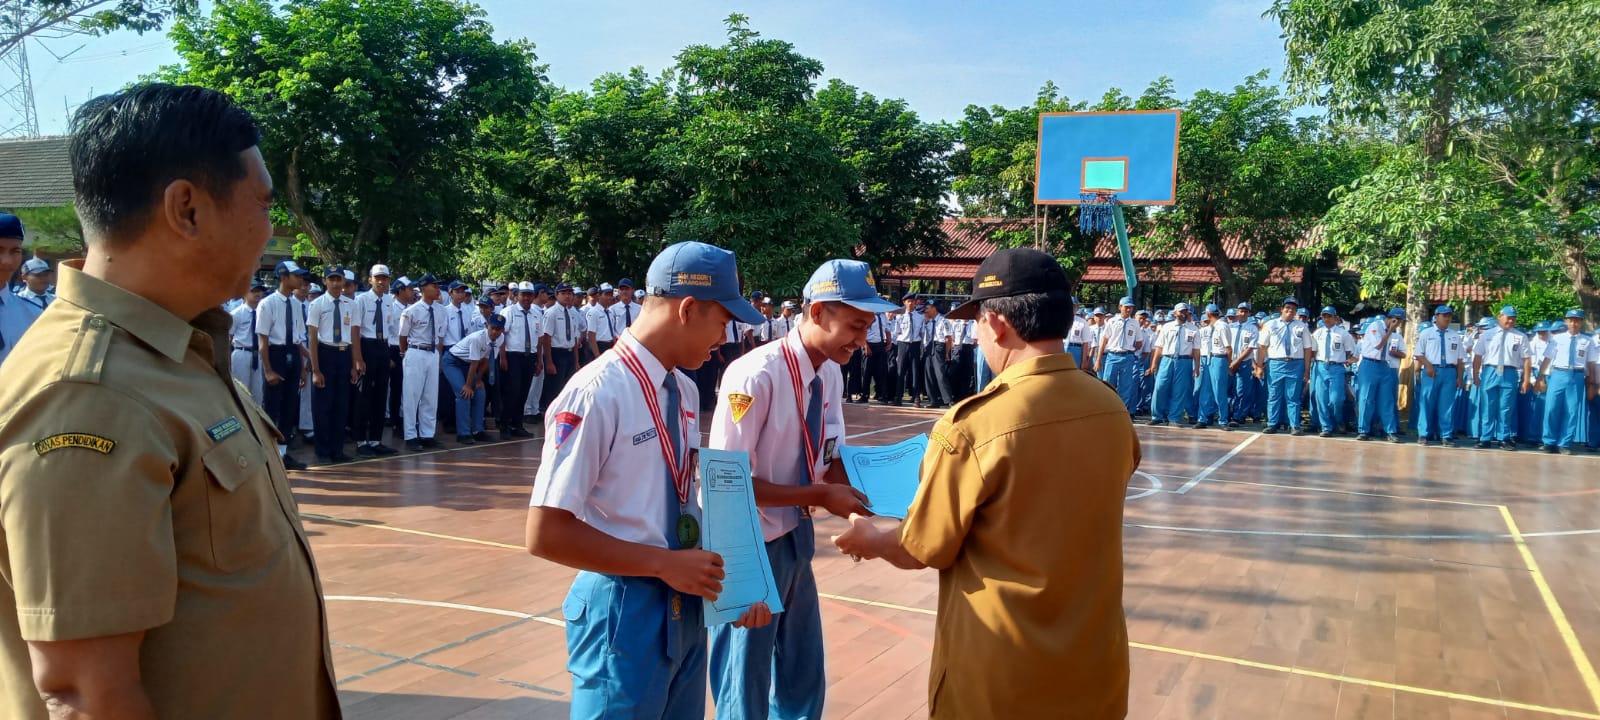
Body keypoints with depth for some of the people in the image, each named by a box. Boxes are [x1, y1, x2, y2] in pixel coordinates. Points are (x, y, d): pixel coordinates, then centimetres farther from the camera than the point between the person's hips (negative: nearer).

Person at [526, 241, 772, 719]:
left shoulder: (684, 390, 4)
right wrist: (664, 563, -20)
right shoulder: (597, 393, -21)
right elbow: (545, 534, -22)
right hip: (625, 611, -8)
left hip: (686, 607, 8)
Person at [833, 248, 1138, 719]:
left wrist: (871, 541, 11)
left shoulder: (973, 425, -23)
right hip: (1094, 659, 5)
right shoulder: (1113, 410, -7)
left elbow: (923, 551, -10)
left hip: (1001, 673, -4)